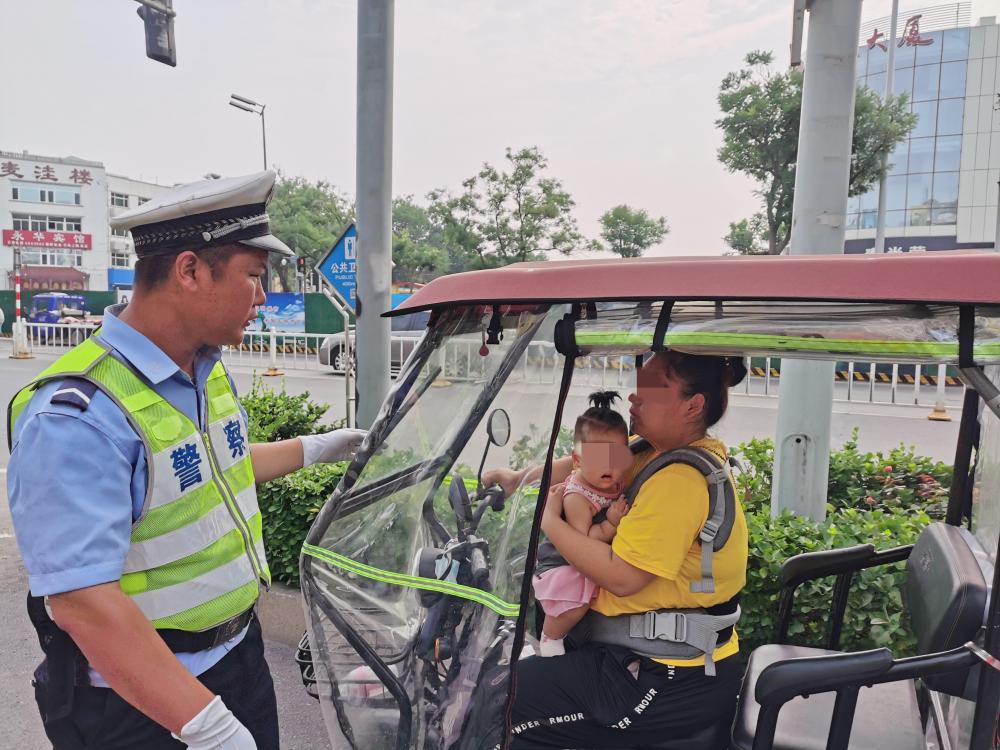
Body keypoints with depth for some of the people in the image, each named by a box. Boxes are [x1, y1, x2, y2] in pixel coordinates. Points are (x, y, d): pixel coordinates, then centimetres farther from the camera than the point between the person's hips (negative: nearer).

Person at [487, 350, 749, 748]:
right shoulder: (661, 452, 2)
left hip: (673, 684, -10)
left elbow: (621, 576, -29)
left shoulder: (681, 479, -27)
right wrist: (520, 476, 8)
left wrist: (548, 518, -19)